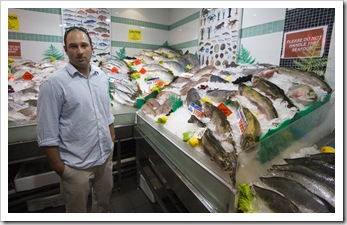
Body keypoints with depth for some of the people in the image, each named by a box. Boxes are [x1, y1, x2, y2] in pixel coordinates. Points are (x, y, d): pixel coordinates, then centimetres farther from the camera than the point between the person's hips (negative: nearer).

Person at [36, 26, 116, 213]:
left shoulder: (102, 77, 2)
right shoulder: (54, 83, -16)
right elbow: (47, 134, -14)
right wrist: (59, 167, -10)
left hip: (105, 157, 5)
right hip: (76, 165, -4)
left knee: (104, 202, 27)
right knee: (77, 211, 20)